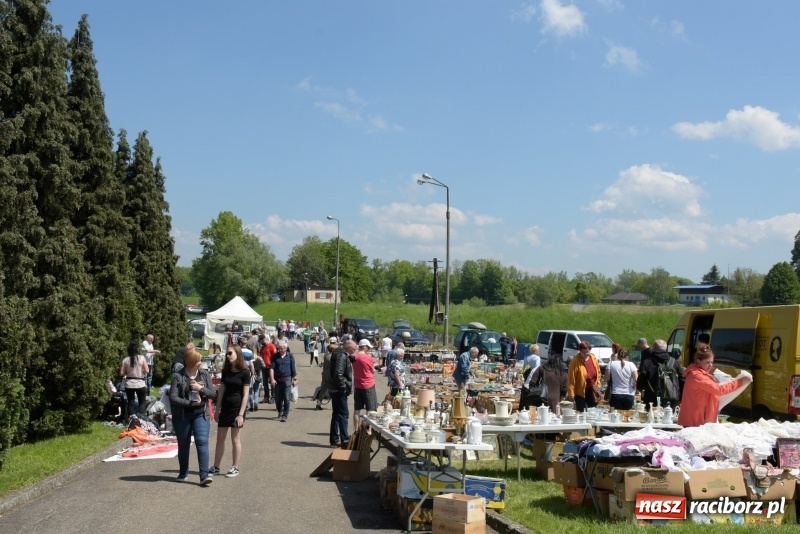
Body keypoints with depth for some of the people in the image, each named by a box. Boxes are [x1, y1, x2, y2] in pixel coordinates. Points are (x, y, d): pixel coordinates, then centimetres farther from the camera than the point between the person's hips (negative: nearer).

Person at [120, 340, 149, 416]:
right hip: (140, 384, -2)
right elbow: (147, 371, -11)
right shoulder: (141, 358, -10)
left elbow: (121, 373, -4)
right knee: (142, 402, 14)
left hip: (129, 384, 2)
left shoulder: (125, 360, -4)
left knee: (131, 403, 11)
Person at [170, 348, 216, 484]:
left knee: (202, 442, -12)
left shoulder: (204, 375, 3)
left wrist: (201, 388, -15)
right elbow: (173, 398, -12)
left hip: (201, 415, 1)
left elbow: (213, 393, 4)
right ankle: (183, 473, 29)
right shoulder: (178, 376, -6)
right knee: (183, 445, 11)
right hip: (182, 416, -1)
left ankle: (204, 474, -16)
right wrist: (190, 403, -20)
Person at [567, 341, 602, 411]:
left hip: (592, 391, 5)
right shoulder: (575, 361, -18)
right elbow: (571, 379, -18)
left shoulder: (593, 358, -1)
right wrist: (571, 393, -20)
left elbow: (598, 372, 12)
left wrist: (597, 384, 8)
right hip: (580, 392, -5)